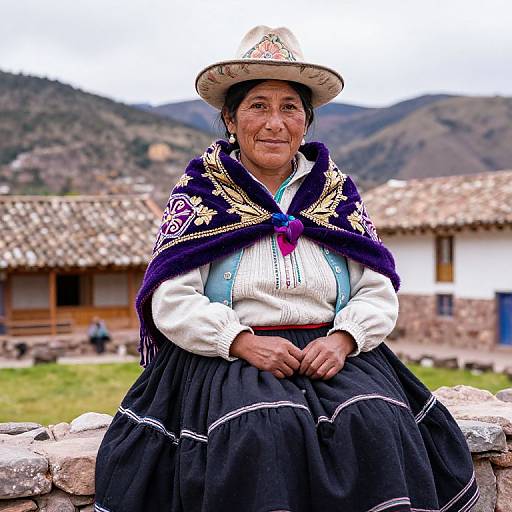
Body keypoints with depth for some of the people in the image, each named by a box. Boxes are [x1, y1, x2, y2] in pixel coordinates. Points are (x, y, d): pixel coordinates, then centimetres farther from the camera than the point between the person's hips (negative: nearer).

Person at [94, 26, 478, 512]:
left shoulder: (338, 193, 15)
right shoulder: (198, 194, 8)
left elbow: (378, 292, 10)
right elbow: (170, 301, -1)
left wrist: (342, 339, -11)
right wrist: (244, 342, -16)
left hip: (334, 356, 2)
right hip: (225, 360, -2)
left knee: (374, 424, -27)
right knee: (265, 429, -33)